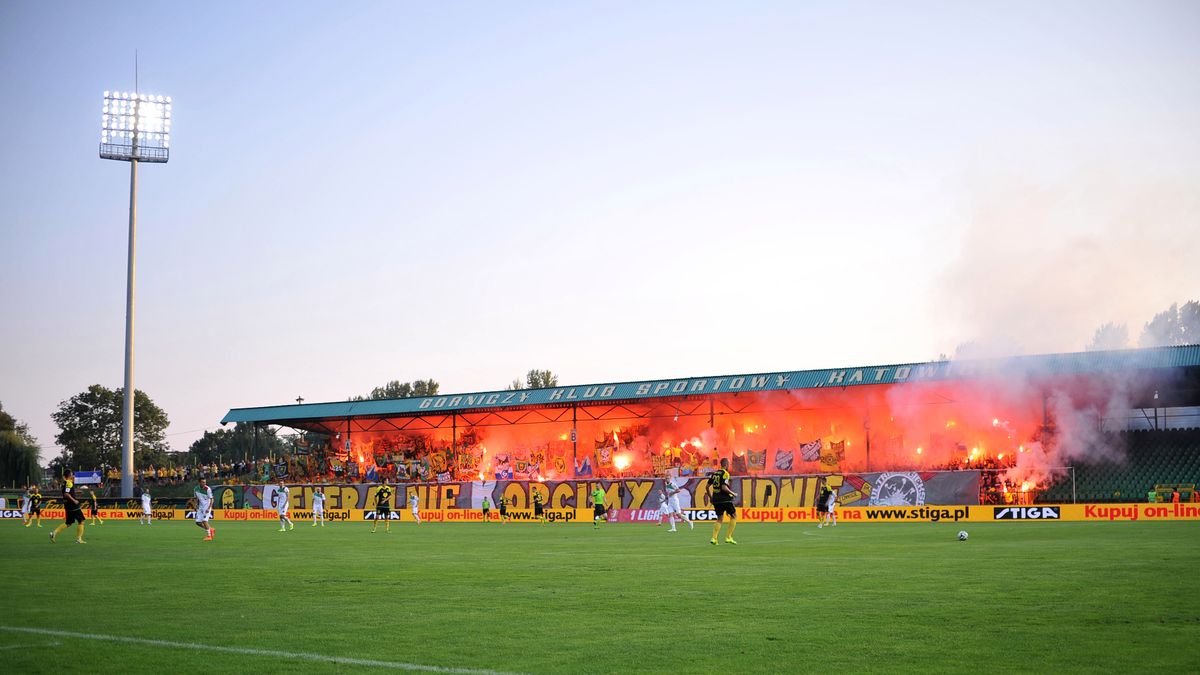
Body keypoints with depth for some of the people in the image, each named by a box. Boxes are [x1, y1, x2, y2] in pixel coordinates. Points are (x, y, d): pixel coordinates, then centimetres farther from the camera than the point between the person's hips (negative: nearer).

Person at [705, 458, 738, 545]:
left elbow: (707, 487, 11)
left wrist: (711, 497, 23)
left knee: (720, 519, 16)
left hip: (716, 500, 7)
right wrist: (733, 493, -8)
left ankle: (714, 538, 2)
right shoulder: (725, 474, -10)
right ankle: (728, 537, 4)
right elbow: (724, 487, -21)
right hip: (725, 499, -7)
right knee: (734, 516, 9)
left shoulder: (714, 473, 11)